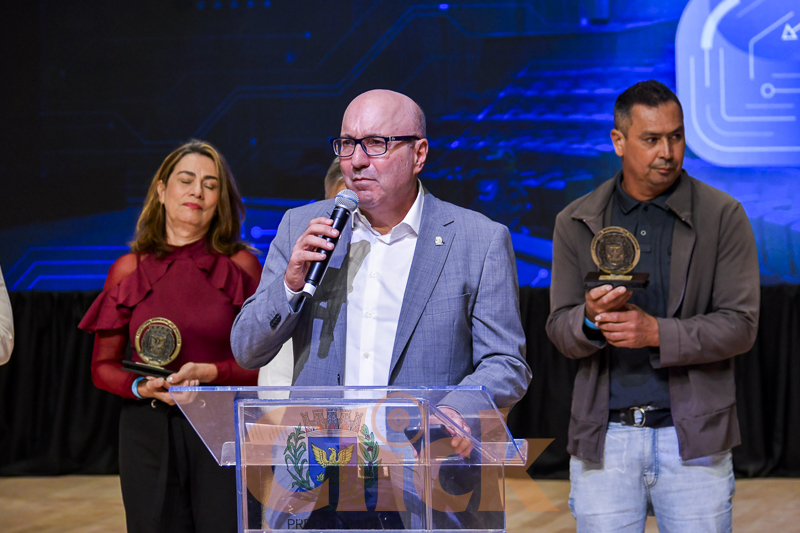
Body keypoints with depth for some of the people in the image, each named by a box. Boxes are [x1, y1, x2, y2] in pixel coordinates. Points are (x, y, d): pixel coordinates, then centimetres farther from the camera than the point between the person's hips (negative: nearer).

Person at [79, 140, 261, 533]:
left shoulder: (241, 266, 2)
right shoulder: (128, 270, 6)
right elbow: (103, 365, 8)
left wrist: (211, 372, -15)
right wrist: (140, 386, -11)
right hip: (149, 432, 1)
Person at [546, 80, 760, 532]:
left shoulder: (722, 215, 1)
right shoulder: (576, 224, 7)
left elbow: (740, 325, -4)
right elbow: (560, 330, 5)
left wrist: (657, 333, -18)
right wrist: (591, 318, -18)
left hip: (692, 435, -1)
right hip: (604, 437, 2)